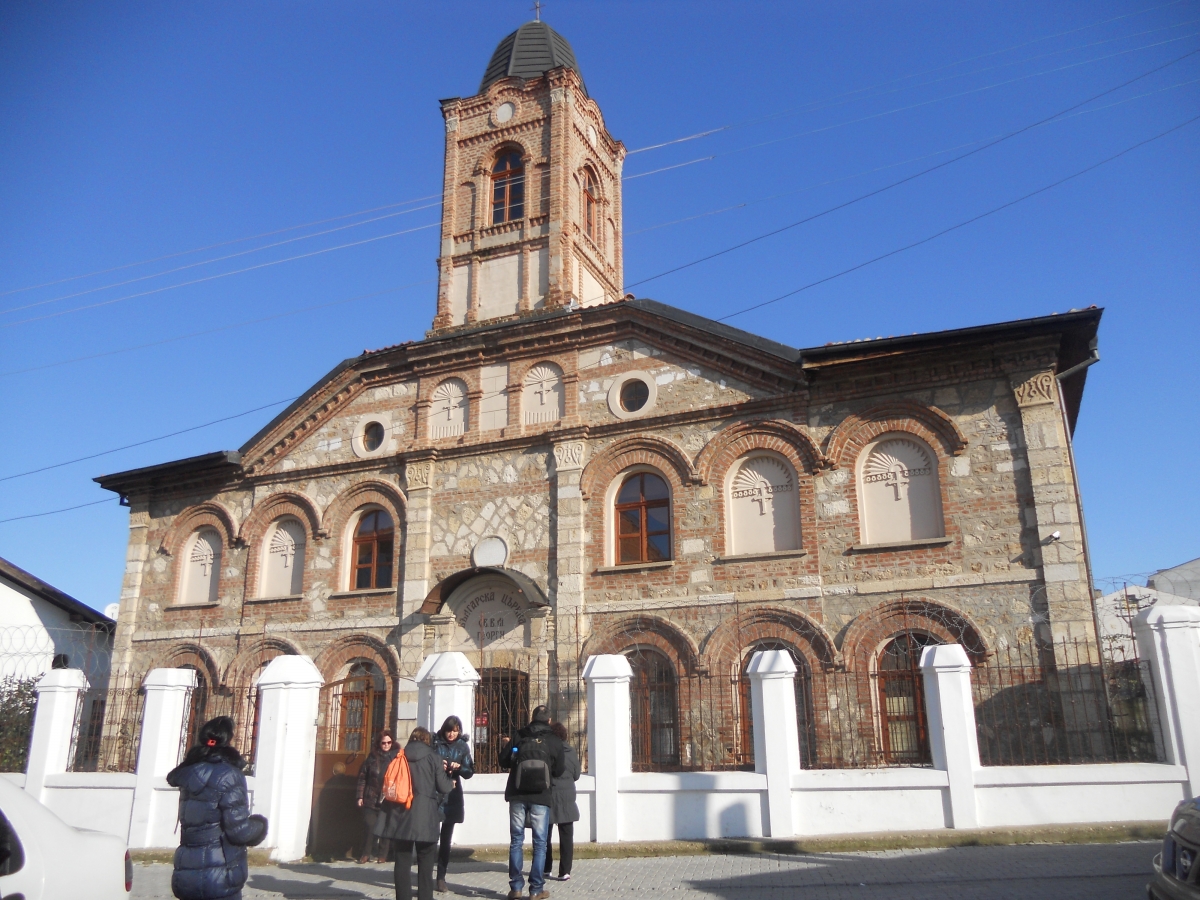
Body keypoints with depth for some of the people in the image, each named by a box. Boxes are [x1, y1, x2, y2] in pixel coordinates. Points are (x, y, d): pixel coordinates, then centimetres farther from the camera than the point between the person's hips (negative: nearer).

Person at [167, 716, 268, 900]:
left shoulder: (190, 773, 8)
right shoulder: (228, 776, -14)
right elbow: (238, 831, -17)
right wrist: (260, 825, 3)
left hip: (186, 877, 7)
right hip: (218, 878, -7)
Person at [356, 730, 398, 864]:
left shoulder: (397, 757, 1)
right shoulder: (372, 758, 4)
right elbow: (362, 777, 5)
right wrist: (360, 796, 0)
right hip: (371, 799, 0)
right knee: (370, 826, -3)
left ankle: (381, 854, 16)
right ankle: (365, 854, 12)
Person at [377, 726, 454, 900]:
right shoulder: (434, 758, -2)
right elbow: (443, 787, -2)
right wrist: (451, 784, 19)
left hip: (400, 816, 2)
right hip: (425, 817, -2)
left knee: (403, 860, 9)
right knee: (425, 861, 9)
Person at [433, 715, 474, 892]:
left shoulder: (463, 746, 5)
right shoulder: (435, 743, -2)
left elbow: (470, 771, 4)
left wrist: (459, 767, -15)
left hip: (452, 796, 2)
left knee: (446, 838, 7)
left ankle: (441, 878, 15)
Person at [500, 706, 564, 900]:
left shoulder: (518, 738, 0)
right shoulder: (554, 742, -2)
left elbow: (504, 763, 6)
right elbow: (559, 770, 3)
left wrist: (504, 746, 24)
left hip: (517, 796, 1)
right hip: (541, 797, -1)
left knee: (516, 841, 10)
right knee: (540, 843, 5)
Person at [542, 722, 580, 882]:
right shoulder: (571, 751, -5)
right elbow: (576, 775, 4)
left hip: (547, 797, -1)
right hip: (566, 799, 1)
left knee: (545, 835, 14)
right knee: (566, 836, 7)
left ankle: (546, 869, 20)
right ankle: (564, 872, 1)